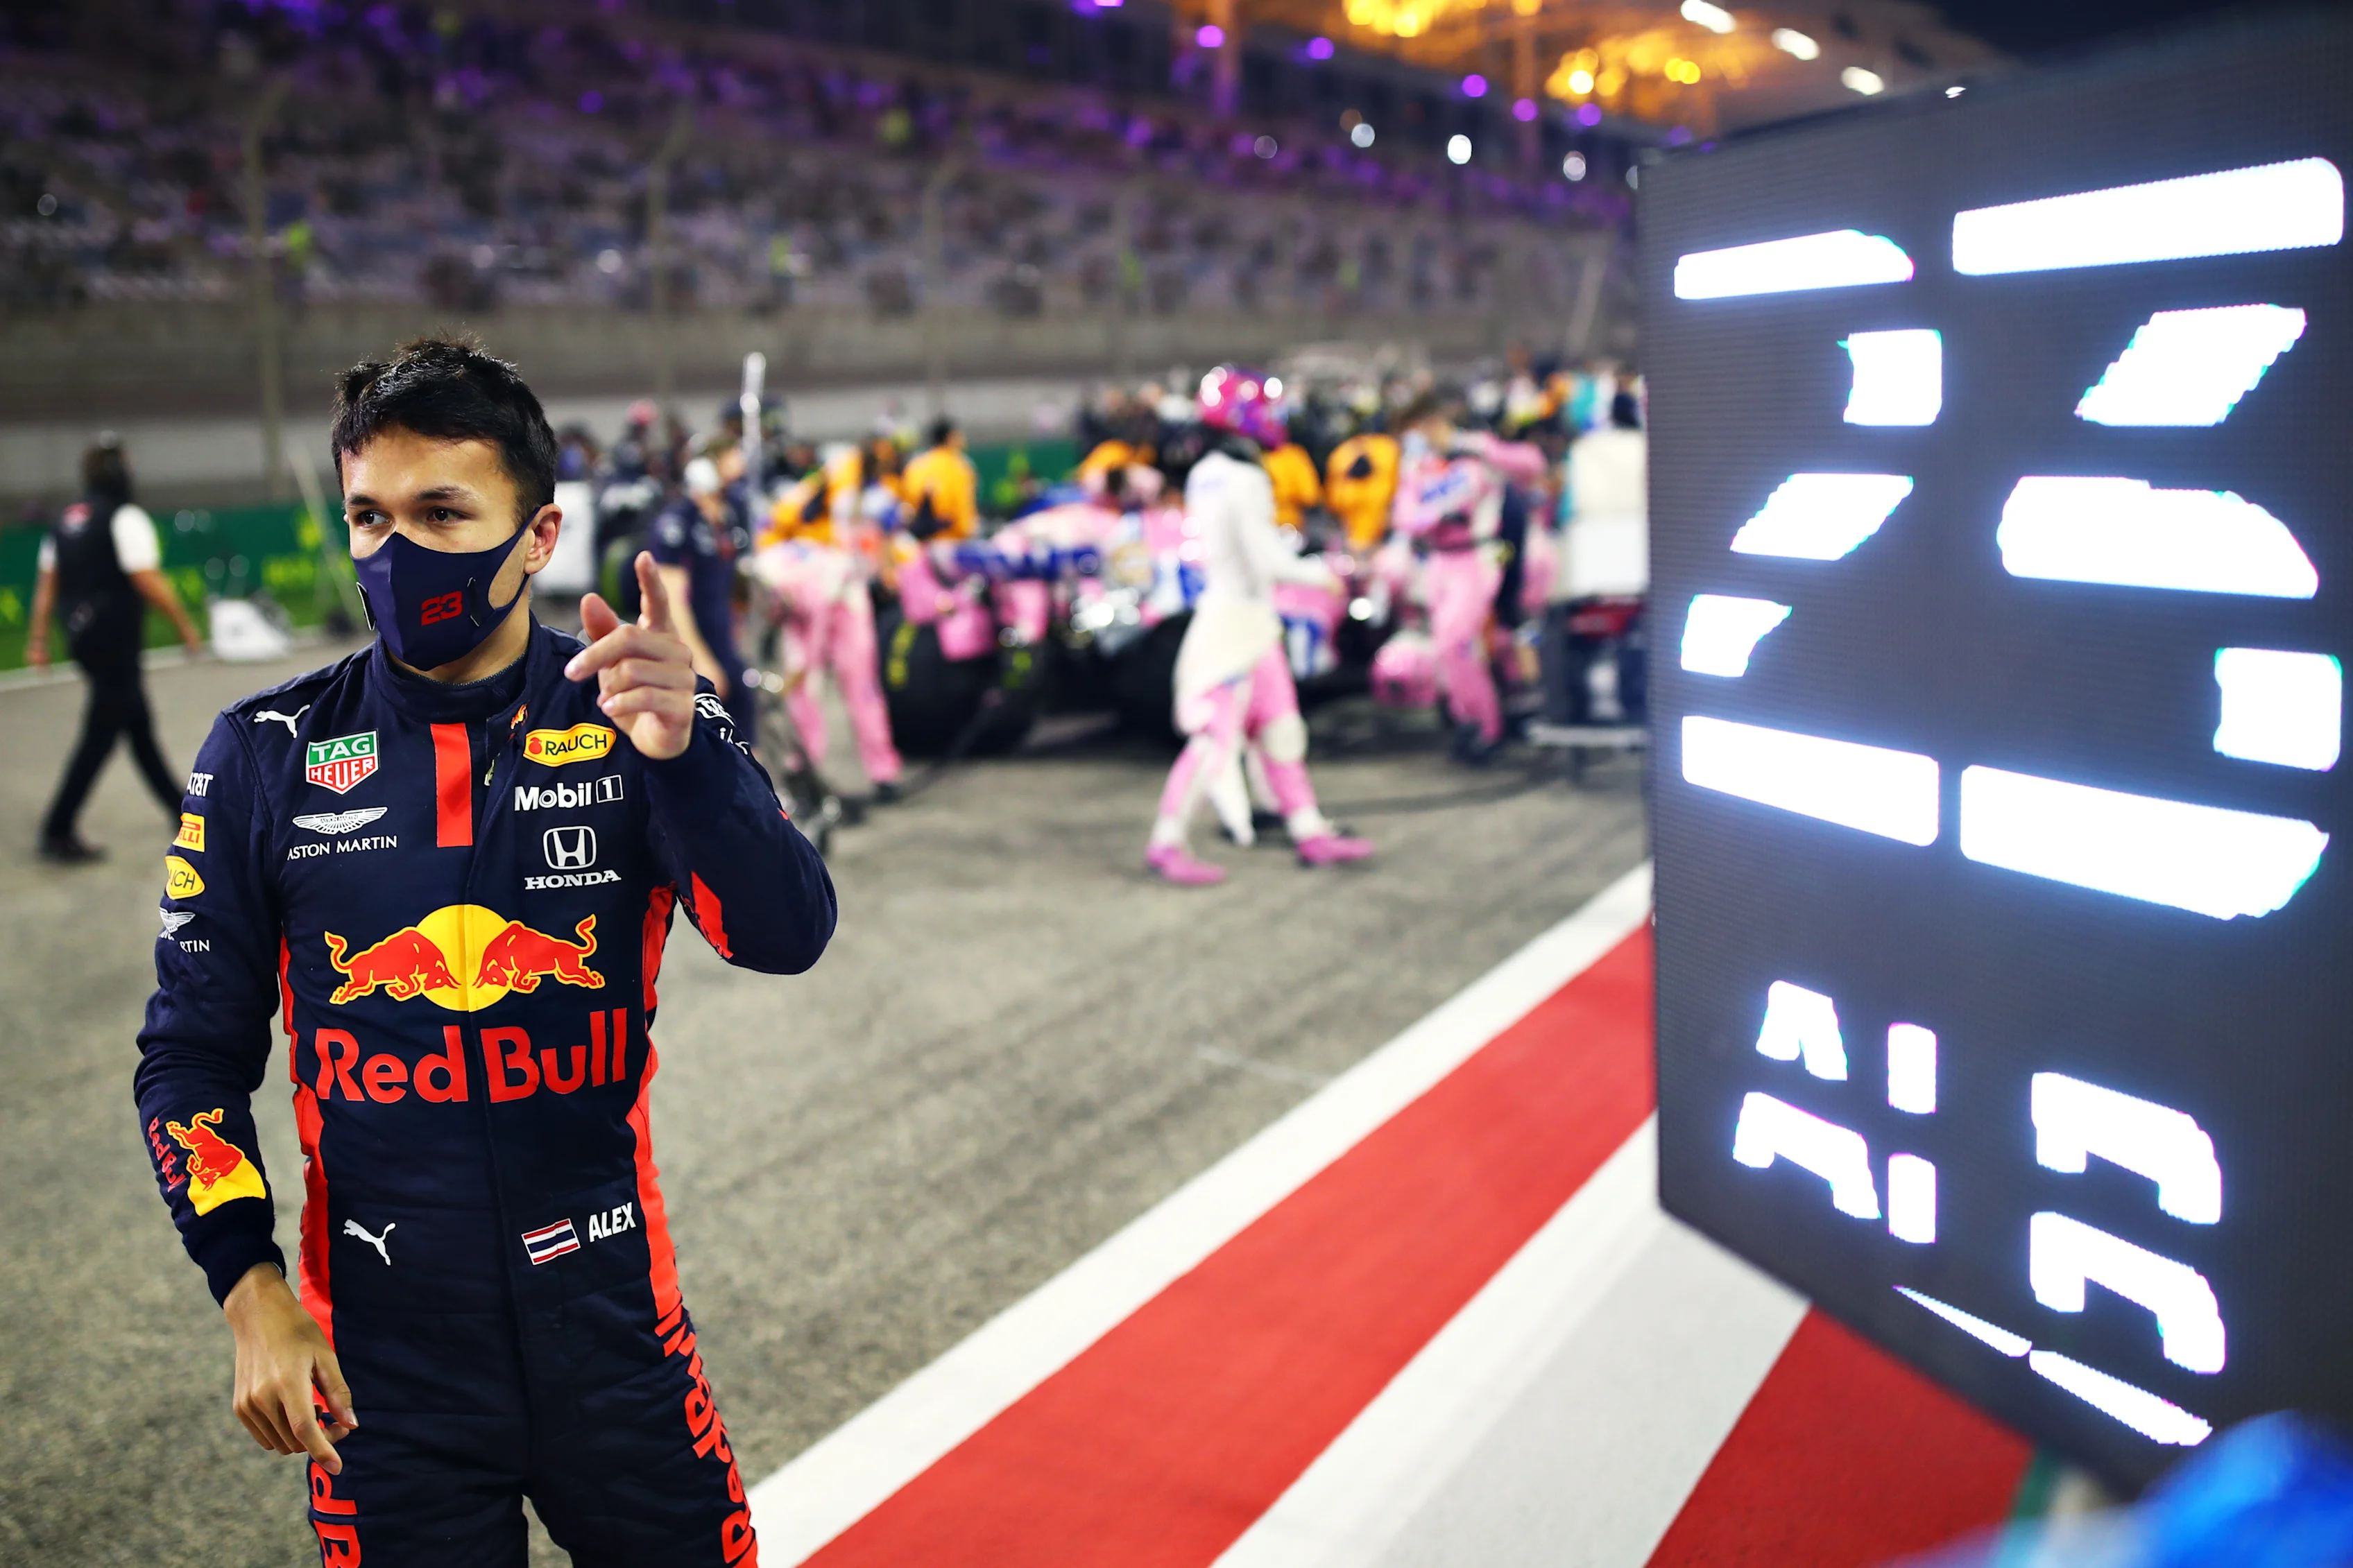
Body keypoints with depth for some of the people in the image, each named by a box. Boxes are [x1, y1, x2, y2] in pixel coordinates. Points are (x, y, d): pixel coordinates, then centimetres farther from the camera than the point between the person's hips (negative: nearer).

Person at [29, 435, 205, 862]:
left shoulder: (67, 519, 10)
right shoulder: (125, 516, -14)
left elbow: (47, 583, 11)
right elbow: (148, 582, -20)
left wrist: (38, 638, 13)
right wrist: (187, 626, -12)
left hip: (83, 635, 9)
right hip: (115, 640, -9)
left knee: (139, 726, 17)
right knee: (100, 736, -4)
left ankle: (181, 809, 28)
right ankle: (57, 833, -3)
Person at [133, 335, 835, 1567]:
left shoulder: (635, 722, -5)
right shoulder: (268, 755, -2)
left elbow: (786, 938, -19)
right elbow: (194, 1051, 4)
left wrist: (680, 750, -34)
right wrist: (250, 1289, -4)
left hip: (612, 1326, 0)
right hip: (379, 1358, 1)